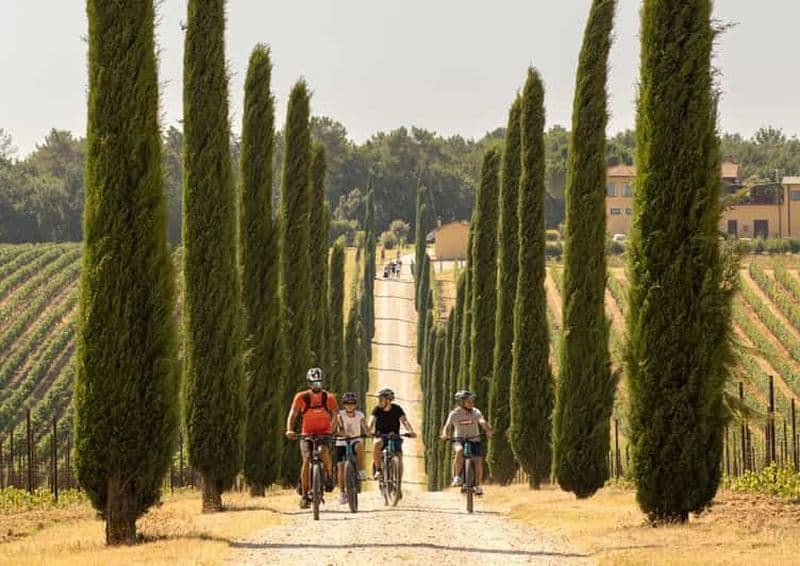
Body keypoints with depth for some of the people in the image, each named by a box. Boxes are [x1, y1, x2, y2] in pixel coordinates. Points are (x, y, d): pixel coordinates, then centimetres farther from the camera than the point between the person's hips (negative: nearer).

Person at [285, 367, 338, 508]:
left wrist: (332, 429, -25)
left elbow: (334, 415, -7)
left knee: (324, 451, -31)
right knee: (306, 460, -16)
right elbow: (292, 414, -7)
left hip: (325, 433, 0)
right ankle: (304, 495, -8)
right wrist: (289, 430, -24)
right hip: (307, 434, 1)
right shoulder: (301, 397, -5)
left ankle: (329, 476, -4)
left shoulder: (329, 397, -4)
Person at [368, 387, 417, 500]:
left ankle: (399, 486, -9)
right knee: (376, 443, -36)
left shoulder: (397, 409, -7)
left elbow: (404, 421, -18)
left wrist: (411, 431, -37)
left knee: (399, 458, -19)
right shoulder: (377, 410, -5)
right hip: (381, 436, 0)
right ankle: (378, 470, -26)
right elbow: (371, 422, -16)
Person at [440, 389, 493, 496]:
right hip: (459, 440, -1)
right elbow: (447, 426, -16)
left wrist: (488, 431, -45)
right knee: (459, 450, -35)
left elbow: (483, 422, -25)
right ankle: (457, 477, -23)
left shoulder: (475, 412, -8)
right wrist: (445, 434, -38)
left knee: (478, 460, -17)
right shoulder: (454, 414, -7)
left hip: (474, 440, 1)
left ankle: (478, 486, 1)